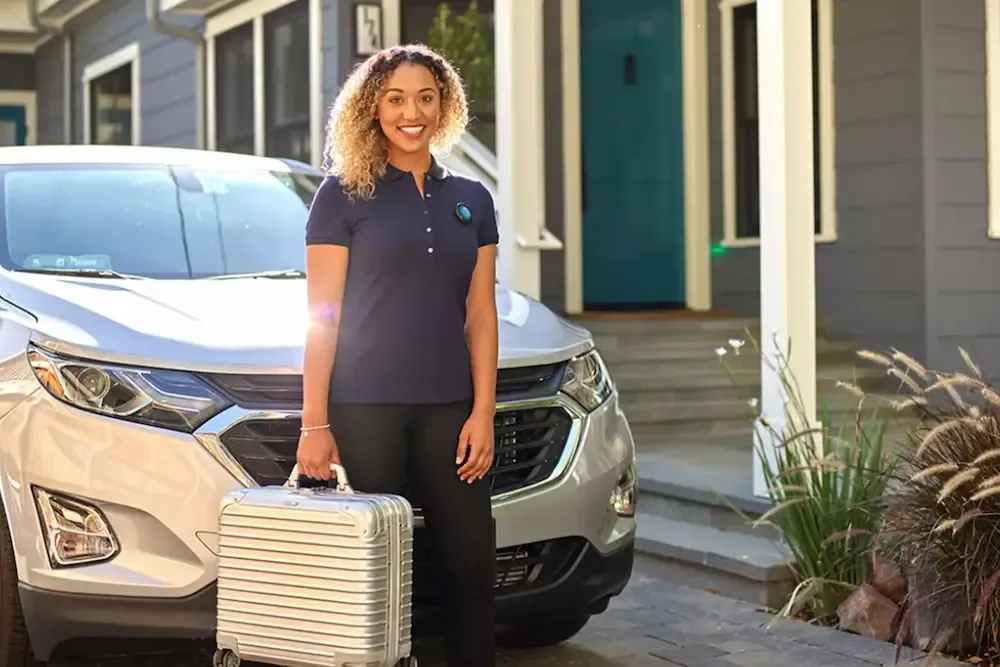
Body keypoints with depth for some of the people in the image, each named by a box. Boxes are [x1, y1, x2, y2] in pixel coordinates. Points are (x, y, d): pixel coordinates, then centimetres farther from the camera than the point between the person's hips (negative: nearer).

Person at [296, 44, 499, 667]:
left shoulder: (470, 200, 11)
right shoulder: (344, 195, 0)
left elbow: (480, 317, 10)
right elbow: (323, 318, -3)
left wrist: (483, 413, 0)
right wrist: (314, 423, -9)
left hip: (449, 407, 3)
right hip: (364, 408, -3)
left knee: (472, 564, 3)